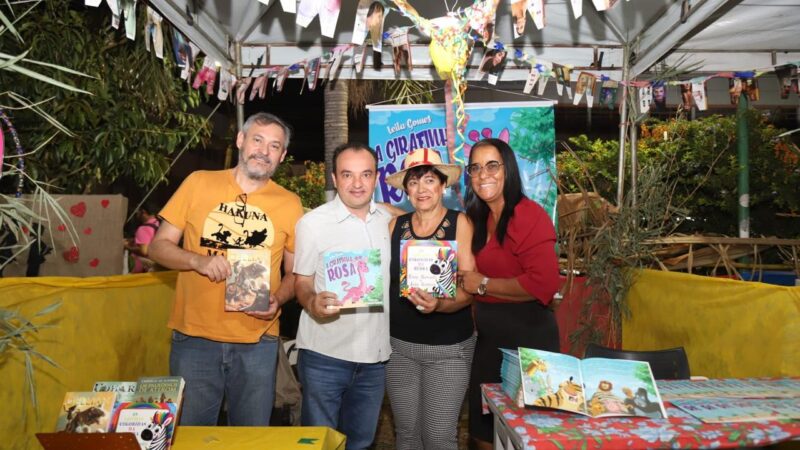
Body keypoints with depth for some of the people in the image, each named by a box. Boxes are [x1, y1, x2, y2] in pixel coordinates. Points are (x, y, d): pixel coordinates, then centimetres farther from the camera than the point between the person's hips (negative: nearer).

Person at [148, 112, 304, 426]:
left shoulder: (290, 204, 2)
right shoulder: (198, 183, 0)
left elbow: (294, 273, 9)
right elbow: (158, 246, 3)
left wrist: (277, 299, -11)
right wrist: (198, 261, -16)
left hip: (257, 343, 1)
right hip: (194, 337, 0)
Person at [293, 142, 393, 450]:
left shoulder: (390, 220, 4)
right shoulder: (312, 223, -8)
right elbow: (302, 282, -4)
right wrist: (312, 303, -25)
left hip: (375, 354, 4)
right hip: (324, 355, -4)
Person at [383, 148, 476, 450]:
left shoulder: (459, 223, -7)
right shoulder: (395, 226, 3)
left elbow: (469, 288, -12)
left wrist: (440, 305, -31)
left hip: (448, 347, -3)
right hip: (398, 344, 4)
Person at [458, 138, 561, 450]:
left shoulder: (529, 215, -16)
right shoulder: (478, 219, 8)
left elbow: (543, 284, -26)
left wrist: (482, 284, -18)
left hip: (526, 333, -8)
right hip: (487, 334, 8)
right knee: (483, 424, 20)